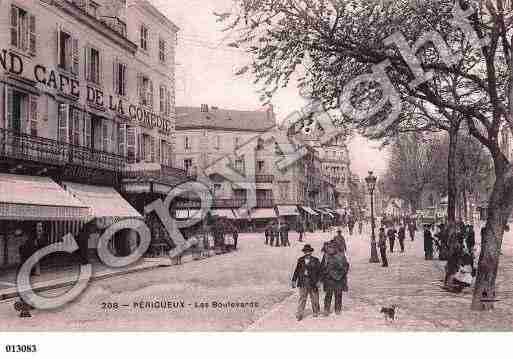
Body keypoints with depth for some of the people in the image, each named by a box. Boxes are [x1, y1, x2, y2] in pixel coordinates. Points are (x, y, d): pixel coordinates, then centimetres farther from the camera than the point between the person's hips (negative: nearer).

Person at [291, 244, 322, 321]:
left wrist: (318, 281, -11)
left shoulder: (315, 261, -1)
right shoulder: (300, 260, 6)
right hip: (303, 283, 1)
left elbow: (319, 272, -3)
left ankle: (316, 312, 28)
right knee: (302, 298, -3)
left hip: (313, 282, -1)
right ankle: (300, 314, -1)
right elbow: (296, 271, 11)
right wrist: (294, 280, 10)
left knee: (314, 299, 9)